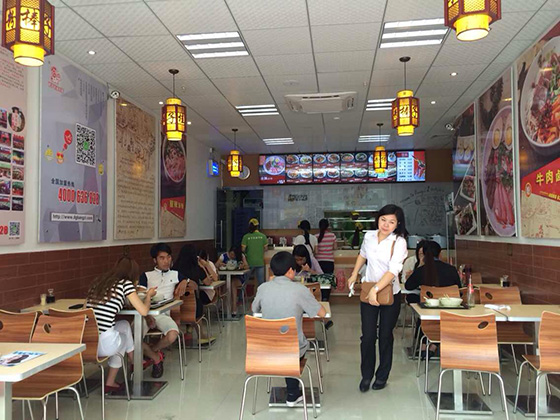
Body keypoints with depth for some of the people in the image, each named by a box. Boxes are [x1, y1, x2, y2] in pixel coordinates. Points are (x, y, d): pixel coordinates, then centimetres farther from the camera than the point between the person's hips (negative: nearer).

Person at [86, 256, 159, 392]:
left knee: (124, 325, 29)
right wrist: (148, 296, 16)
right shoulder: (126, 284, -3)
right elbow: (143, 311, -4)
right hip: (104, 346, -6)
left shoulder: (99, 281, 15)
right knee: (126, 335, 27)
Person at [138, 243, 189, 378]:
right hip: (145, 313, -1)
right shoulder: (146, 275, 19)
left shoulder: (175, 274, 24)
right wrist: (147, 316, -13)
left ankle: (151, 350, 4)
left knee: (172, 335, -32)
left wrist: (184, 282, 5)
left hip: (163, 313, 1)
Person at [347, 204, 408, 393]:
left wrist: (375, 290, -28)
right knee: (368, 336, 2)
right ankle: (366, 375, 22)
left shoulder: (399, 242, -14)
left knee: (385, 336, 11)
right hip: (368, 292, 3)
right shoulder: (369, 236, -1)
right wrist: (354, 274, 16)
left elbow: (393, 270, -23)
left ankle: (382, 376, 29)